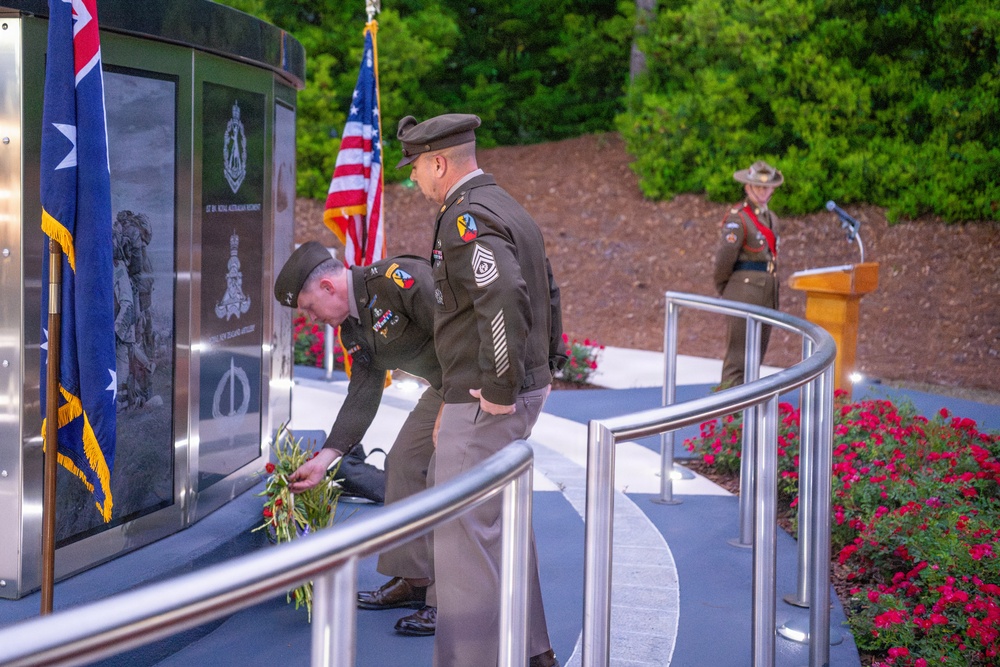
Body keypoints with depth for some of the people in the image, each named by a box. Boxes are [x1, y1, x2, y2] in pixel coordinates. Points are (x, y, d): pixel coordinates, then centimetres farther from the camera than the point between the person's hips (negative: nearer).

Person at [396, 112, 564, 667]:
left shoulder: (467, 218, -17)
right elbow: (548, 293, 23)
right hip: (525, 389, 11)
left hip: (483, 404, -11)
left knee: (464, 531, -4)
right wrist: (543, 367, 23)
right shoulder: (508, 209, 16)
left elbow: (504, 299, -32)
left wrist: (499, 389, -25)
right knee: (502, 524, 20)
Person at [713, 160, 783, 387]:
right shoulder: (738, 217, -11)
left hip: (767, 293, 8)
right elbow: (725, 257, -13)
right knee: (738, 351, -8)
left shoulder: (772, 218, 15)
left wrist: (774, 296, 18)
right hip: (745, 290, -8)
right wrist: (723, 288, -1)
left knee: (757, 353, 12)